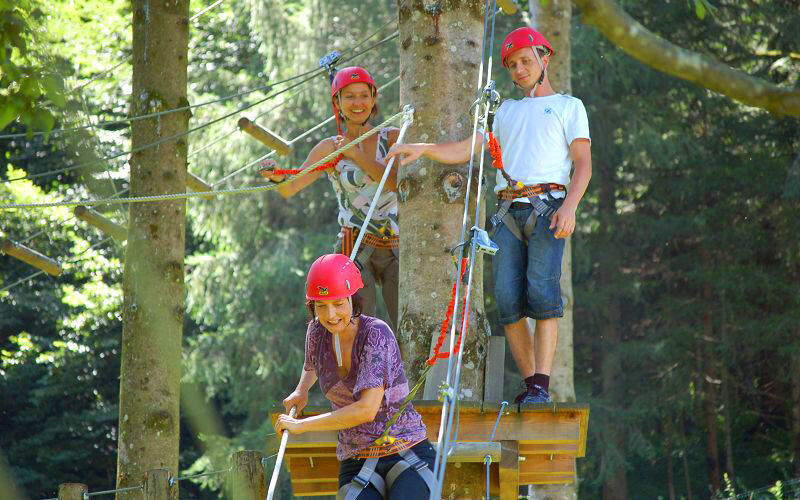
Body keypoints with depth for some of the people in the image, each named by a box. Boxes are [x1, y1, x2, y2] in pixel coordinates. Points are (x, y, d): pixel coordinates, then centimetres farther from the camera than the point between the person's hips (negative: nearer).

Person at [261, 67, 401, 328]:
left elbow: (400, 184, -9)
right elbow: (291, 188, -3)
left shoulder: (392, 138, 7)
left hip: (396, 250, 1)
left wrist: (357, 155, -11)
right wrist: (278, 178, -26)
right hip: (355, 248, -1)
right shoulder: (330, 148, 6)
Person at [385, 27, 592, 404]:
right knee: (508, 299, -8)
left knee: (541, 291, -20)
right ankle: (530, 384, -4)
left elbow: (583, 163, 3)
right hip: (508, 213, 5)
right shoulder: (506, 112, 29)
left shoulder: (569, 106, 14)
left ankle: (541, 387, -26)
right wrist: (423, 149, 4)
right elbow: (467, 150, 21)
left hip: (546, 207, -5)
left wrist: (569, 205, -14)